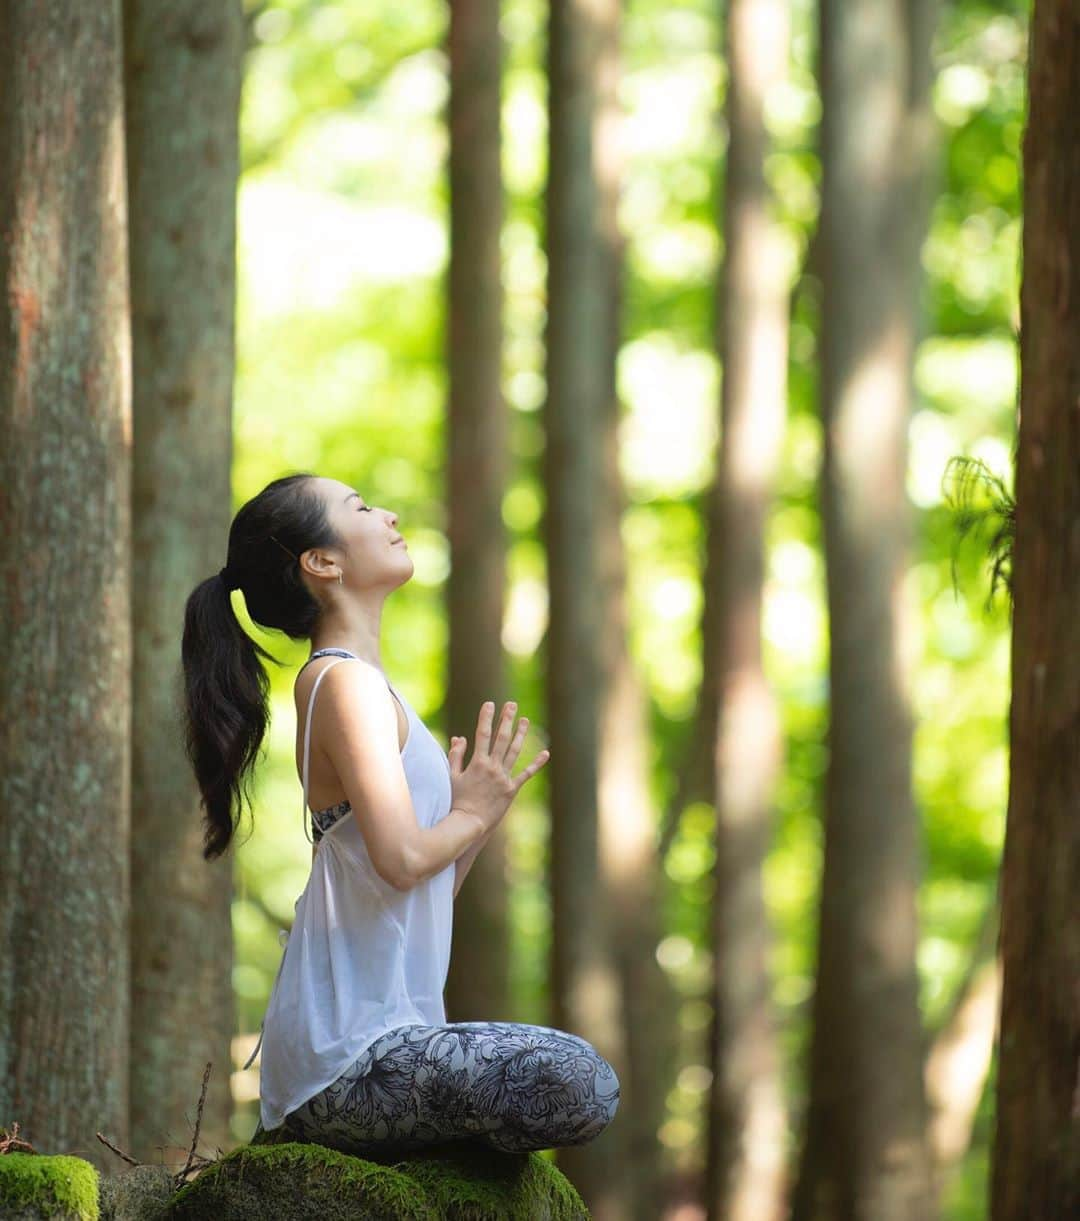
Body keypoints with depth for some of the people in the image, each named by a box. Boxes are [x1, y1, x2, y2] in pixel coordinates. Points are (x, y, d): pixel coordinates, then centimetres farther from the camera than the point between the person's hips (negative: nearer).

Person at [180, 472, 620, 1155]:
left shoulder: (354, 681, 21)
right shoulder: (346, 682, -9)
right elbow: (402, 857, -23)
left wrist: (480, 823, 9)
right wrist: (470, 815, -4)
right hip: (348, 1058, -10)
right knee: (581, 1086, -26)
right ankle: (319, 1130, -8)